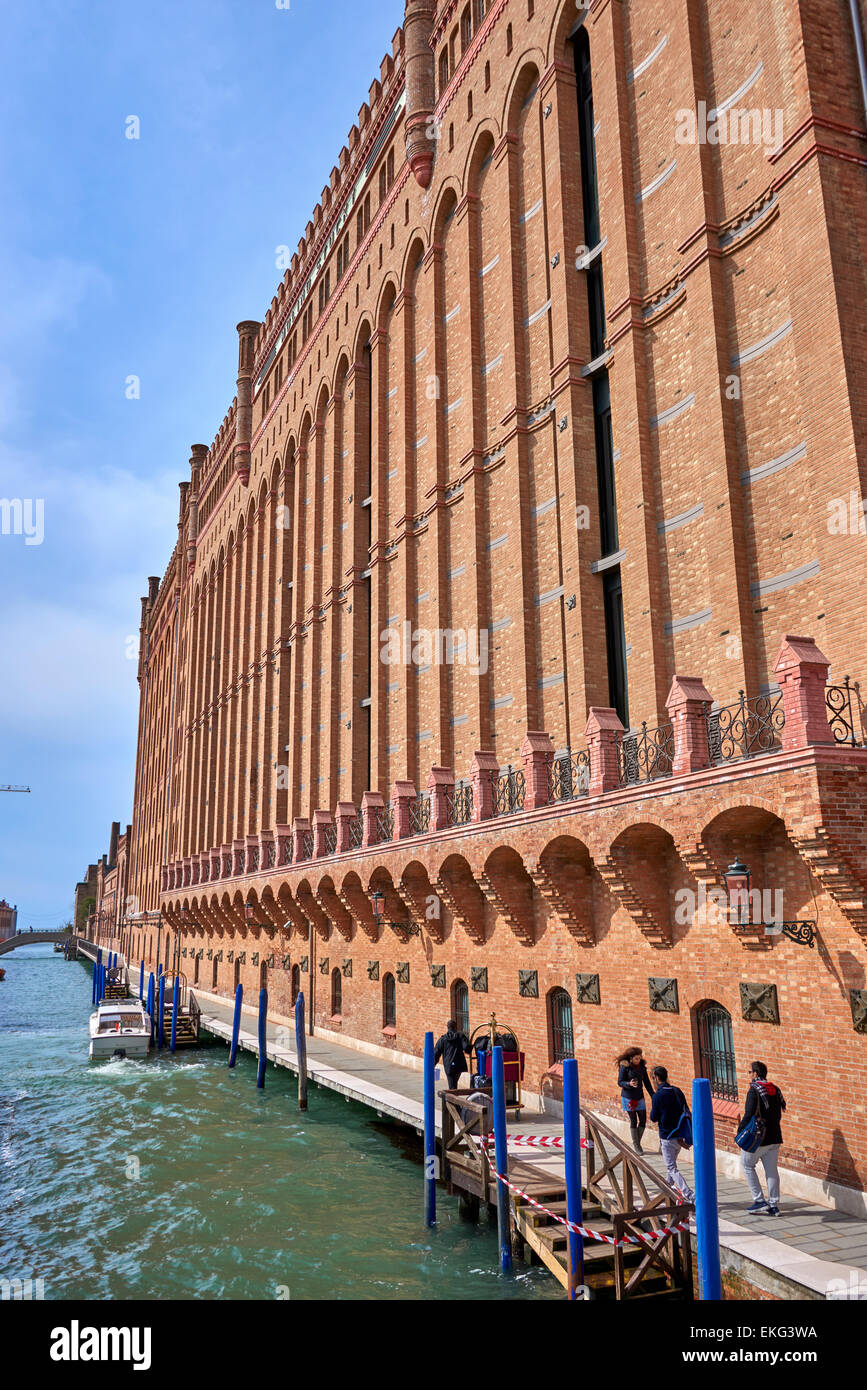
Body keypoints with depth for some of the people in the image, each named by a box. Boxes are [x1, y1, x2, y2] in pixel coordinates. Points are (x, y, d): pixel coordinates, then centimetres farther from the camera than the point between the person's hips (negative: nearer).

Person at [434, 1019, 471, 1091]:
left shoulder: (442, 1039, 5)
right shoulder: (461, 1036, 1)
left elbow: (436, 1054, 5)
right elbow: (467, 1048, -14)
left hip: (448, 1067, -1)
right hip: (459, 1065, 1)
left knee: (452, 1087, 2)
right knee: (454, 1082, 24)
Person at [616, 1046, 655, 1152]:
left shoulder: (642, 1066, 1)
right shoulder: (625, 1067, -13)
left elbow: (647, 1082, 9)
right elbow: (620, 1082, -11)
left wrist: (652, 1096, 7)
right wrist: (629, 1084, -30)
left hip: (639, 1097, 5)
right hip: (628, 1097, -4)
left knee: (643, 1120, 3)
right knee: (633, 1121, 1)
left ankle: (637, 1142, 22)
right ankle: (636, 1145, 14)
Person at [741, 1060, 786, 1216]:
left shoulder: (754, 1090, -15)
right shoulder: (775, 1089, 8)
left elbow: (749, 1115, -20)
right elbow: (778, 1114, 14)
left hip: (757, 1138, -7)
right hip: (774, 1137, 7)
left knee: (748, 1166, 9)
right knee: (771, 1170, 11)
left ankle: (759, 1201, 5)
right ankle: (774, 1206, 12)